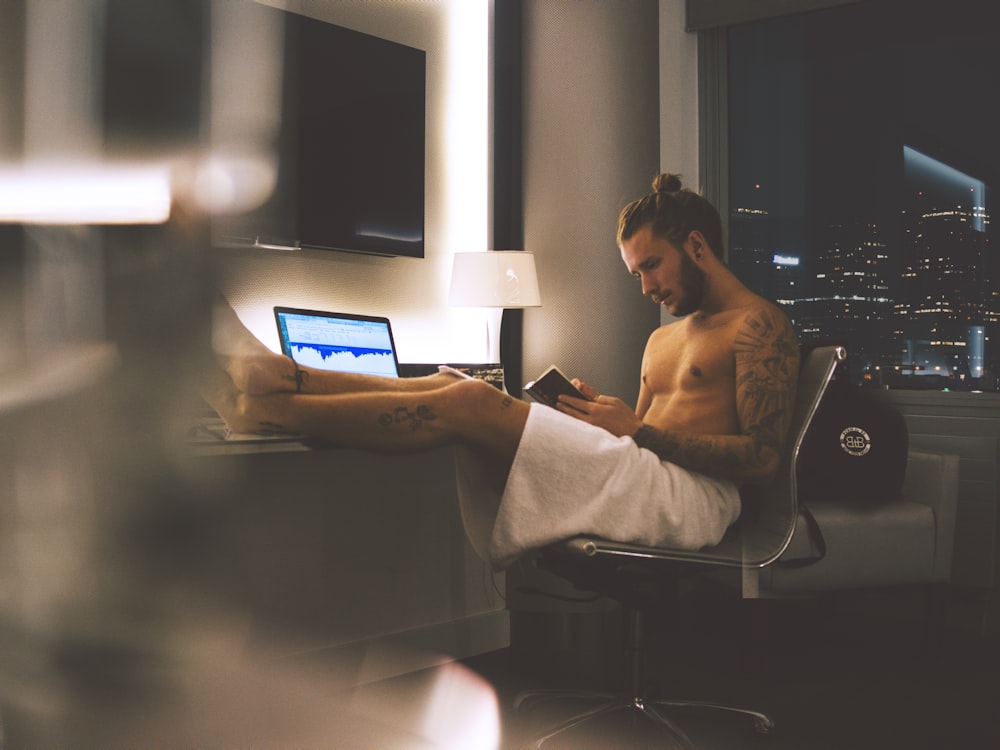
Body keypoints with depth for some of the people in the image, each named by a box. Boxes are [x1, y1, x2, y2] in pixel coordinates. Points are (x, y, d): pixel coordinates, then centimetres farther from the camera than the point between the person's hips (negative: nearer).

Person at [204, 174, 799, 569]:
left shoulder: (760, 324, 1)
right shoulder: (663, 340, 28)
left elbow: (764, 457, -11)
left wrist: (642, 431, -12)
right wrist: (590, 408, 2)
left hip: (694, 497, -8)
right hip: (643, 478, 8)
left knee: (471, 404, -21)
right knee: (456, 385, -9)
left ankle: (263, 407, -18)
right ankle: (282, 379, -12)